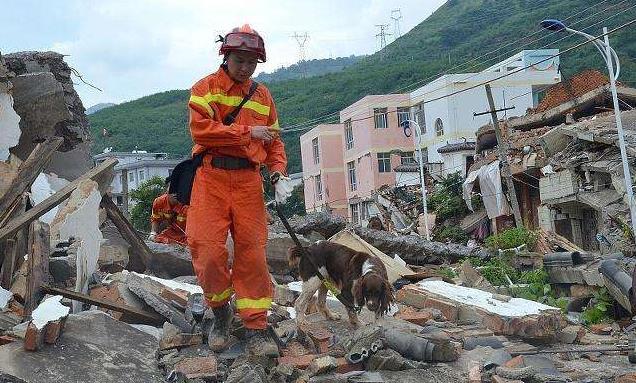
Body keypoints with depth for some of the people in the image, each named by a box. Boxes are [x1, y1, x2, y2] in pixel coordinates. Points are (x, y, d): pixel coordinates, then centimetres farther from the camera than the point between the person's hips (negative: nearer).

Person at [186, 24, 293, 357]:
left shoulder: (262, 96, 17)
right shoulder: (205, 88, 5)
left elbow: (274, 140, 17)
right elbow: (201, 129, -12)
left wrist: (278, 173, -1)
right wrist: (248, 132, -11)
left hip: (248, 180, 3)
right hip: (212, 177, -3)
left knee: (252, 252, -1)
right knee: (208, 248, -9)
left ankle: (256, 328, 4)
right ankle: (220, 312, 16)